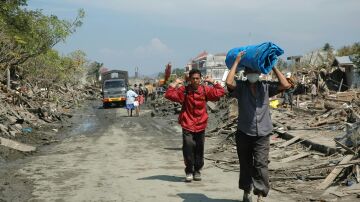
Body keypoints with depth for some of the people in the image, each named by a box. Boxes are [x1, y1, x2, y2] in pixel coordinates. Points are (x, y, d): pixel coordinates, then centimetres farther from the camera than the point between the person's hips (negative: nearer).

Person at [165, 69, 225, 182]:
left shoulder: (205, 90, 1)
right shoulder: (184, 90, -4)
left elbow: (221, 92, 1)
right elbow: (169, 95, -10)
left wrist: (213, 82, -1)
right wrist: (175, 83, -10)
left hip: (201, 126, 2)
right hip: (187, 125, -2)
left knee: (199, 150, 10)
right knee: (188, 148, -10)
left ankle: (197, 171, 27)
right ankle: (189, 171, 8)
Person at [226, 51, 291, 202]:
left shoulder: (266, 87, 6)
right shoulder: (240, 87, -1)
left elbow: (285, 85, -3)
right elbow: (229, 82, -21)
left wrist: (273, 67, 0)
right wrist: (236, 62, -12)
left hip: (262, 134, 0)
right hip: (244, 133, 0)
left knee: (261, 164, -11)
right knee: (246, 165, 13)